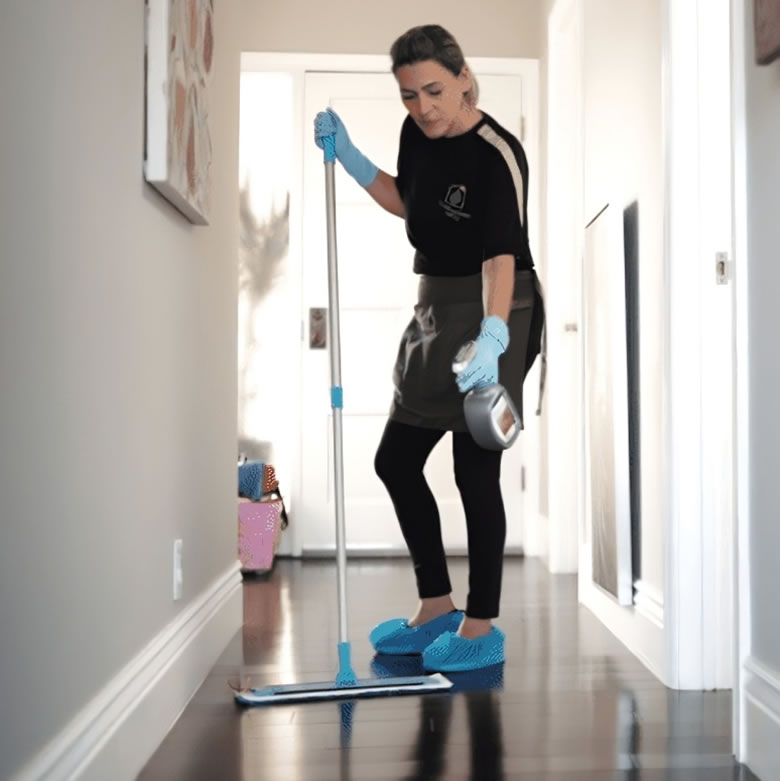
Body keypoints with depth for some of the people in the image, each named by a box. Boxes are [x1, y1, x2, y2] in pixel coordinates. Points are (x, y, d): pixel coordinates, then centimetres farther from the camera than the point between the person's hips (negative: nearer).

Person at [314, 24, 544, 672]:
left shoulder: (497, 155, -20)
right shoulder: (418, 135, 2)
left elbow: (501, 256, -32)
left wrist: (491, 337, -47)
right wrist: (347, 155, 11)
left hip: (491, 315, -9)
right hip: (436, 314, 9)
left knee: (476, 472, -6)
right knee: (396, 460, 10)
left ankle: (481, 628, 9)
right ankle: (437, 608, 22)